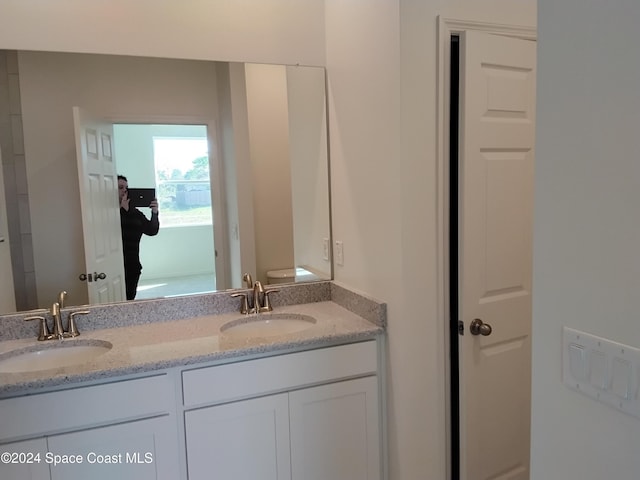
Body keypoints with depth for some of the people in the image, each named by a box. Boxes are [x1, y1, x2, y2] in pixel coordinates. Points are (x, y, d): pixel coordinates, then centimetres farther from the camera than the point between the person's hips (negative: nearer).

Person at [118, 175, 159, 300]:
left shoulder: (134, 212, 12)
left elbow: (152, 231, 7)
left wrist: (154, 213, -8)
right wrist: (123, 209, -18)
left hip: (133, 266, 5)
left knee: (130, 299, 9)